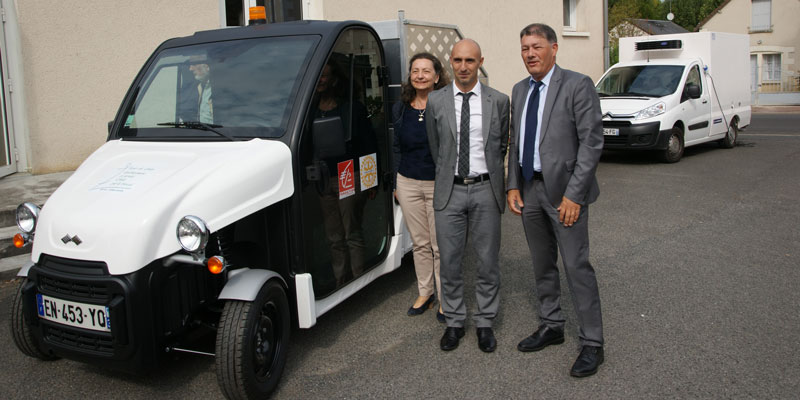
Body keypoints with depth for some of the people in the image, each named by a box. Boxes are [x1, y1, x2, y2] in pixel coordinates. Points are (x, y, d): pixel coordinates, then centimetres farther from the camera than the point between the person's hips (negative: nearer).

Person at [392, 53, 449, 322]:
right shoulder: (400, 108, 6)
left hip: (439, 185, -4)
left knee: (441, 246, 3)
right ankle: (424, 293, 29)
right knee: (420, 243, 14)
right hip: (408, 184, 4)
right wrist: (396, 184, 13)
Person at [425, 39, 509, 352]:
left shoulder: (499, 101, 1)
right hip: (449, 190, 0)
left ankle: (485, 322, 24)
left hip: (486, 190, 0)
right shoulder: (436, 101, 1)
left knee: (488, 261, 8)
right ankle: (454, 322, 24)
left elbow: (501, 145, 11)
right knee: (450, 262, 7)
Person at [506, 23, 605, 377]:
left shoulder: (577, 85, -9)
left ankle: (592, 344, 8)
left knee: (577, 266, -4)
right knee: (542, 265, 15)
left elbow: (591, 142, -13)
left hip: (564, 191, -6)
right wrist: (514, 186, 8)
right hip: (530, 189, 7)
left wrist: (573, 194, -18)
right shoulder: (520, 90, 12)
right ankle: (551, 327, 31)